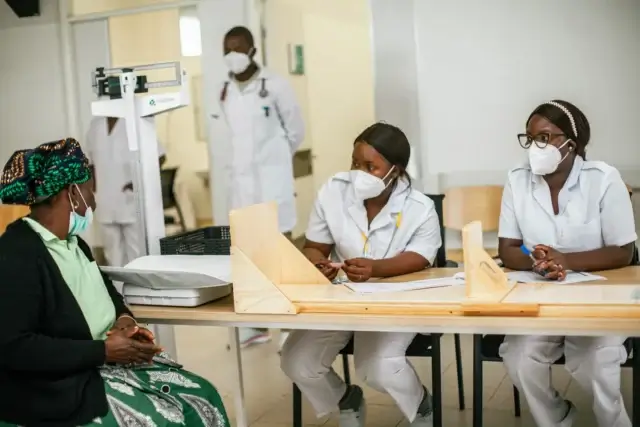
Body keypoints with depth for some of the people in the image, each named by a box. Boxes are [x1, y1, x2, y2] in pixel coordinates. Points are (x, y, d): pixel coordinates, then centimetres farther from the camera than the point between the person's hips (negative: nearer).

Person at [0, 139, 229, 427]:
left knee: (202, 396, -2)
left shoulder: (72, 242, 10)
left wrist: (124, 317, 1)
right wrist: (104, 350, -24)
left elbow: (101, 288, 26)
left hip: (104, 361, 9)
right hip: (60, 390, -9)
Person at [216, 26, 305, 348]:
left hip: (272, 179, -5)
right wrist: (244, 162, 14)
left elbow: (296, 130, 1)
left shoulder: (275, 85, -7)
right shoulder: (224, 91, 7)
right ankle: (256, 325, 18)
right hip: (239, 180, 5)